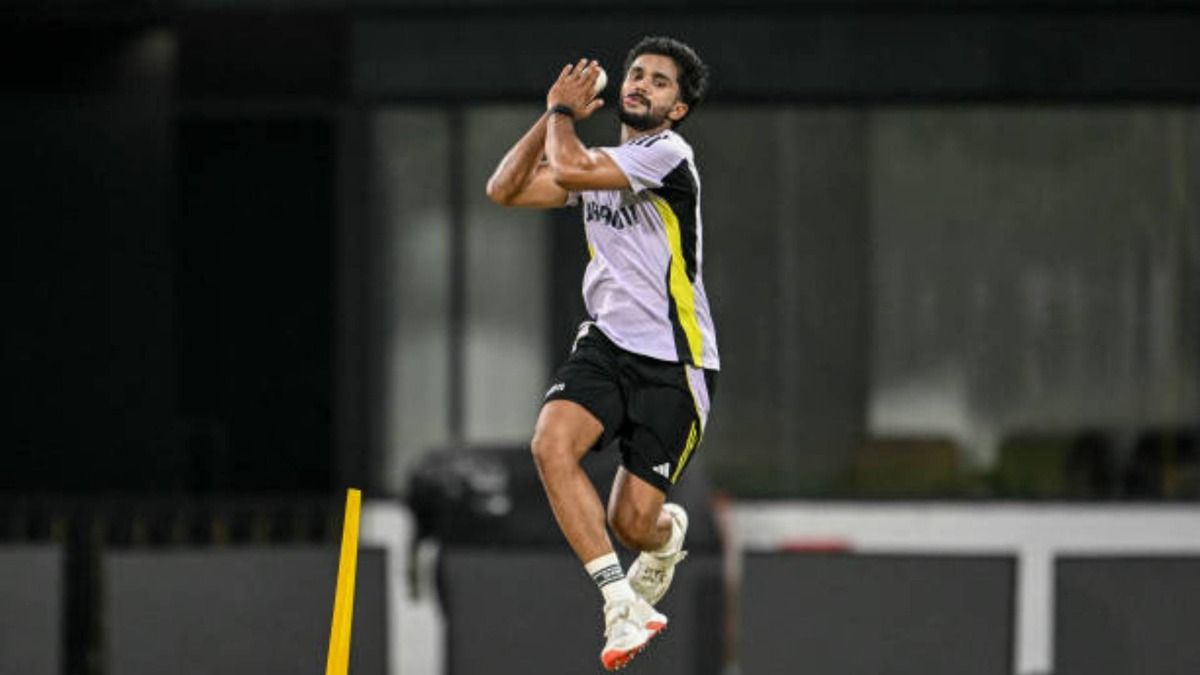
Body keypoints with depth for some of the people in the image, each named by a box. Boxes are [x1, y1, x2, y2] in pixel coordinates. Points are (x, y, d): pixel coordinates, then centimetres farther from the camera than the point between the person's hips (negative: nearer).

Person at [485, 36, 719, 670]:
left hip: (672, 361, -6)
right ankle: (622, 604, -21)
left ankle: (670, 532, 35)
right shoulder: (597, 160, 12)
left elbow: (568, 169, -23)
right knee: (551, 443, -25)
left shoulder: (667, 154, -12)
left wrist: (562, 112, -3)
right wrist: (552, 115, 6)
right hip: (605, 342, 6)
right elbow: (504, 189, 14)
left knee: (633, 523, -6)